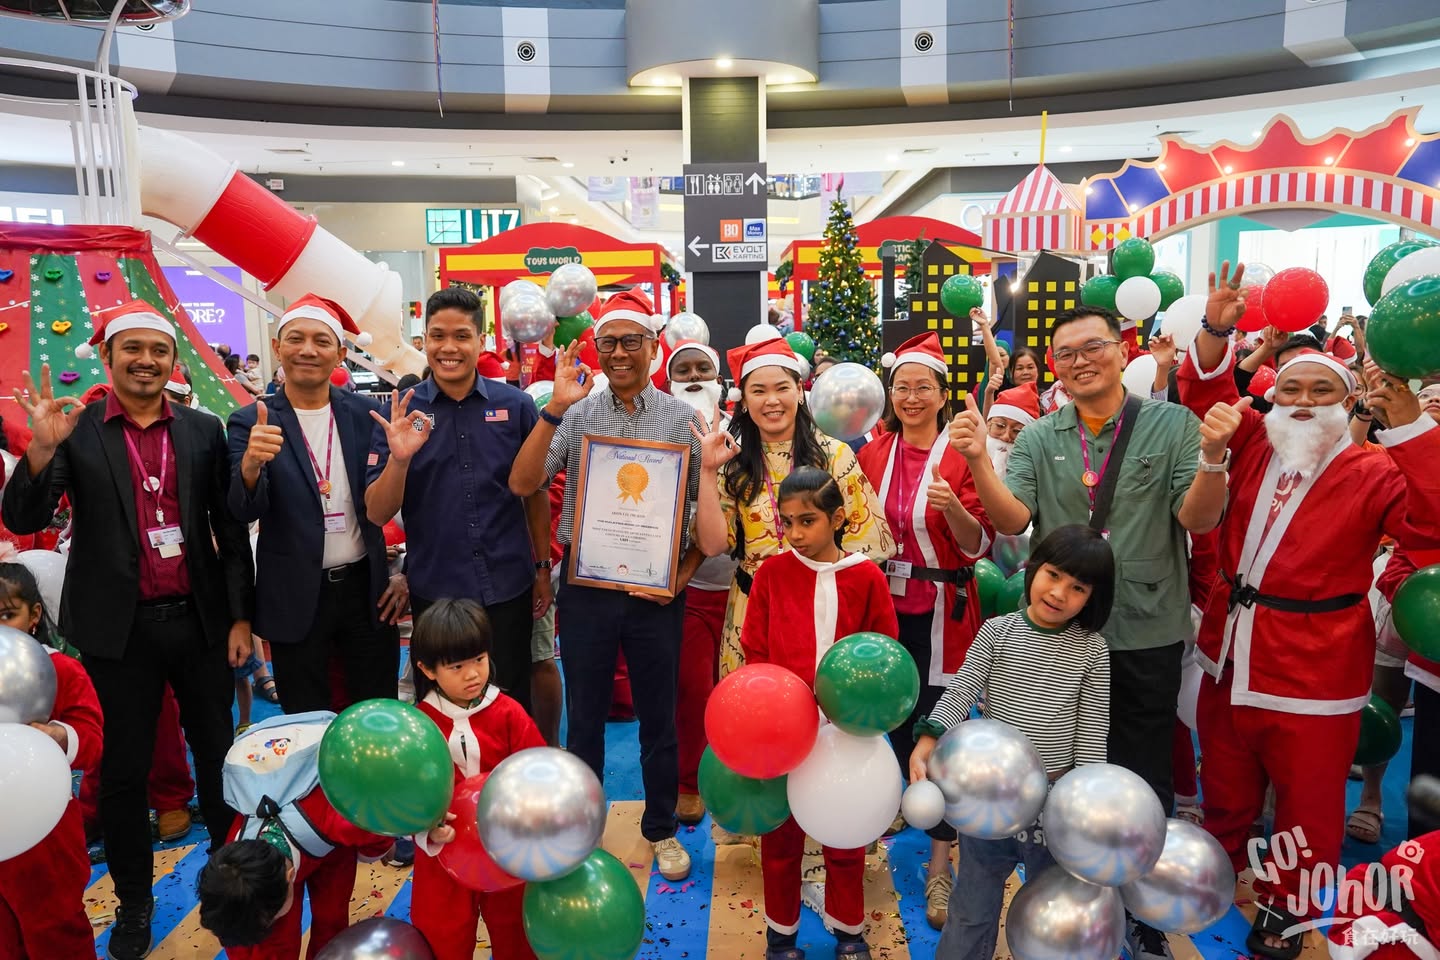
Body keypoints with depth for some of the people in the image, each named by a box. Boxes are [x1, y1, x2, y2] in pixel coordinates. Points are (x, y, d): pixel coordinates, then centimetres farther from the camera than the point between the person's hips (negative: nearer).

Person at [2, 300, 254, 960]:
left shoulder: (205, 432, 2)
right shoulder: (76, 433, -2)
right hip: (120, 628, -1)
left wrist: (241, 615, 2)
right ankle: (133, 900, 29)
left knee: (218, 754, 12)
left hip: (200, 620, 1)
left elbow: (230, 529, 4)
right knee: (124, 768, 11)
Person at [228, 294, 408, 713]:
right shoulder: (250, 423, -5)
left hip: (367, 589, 1)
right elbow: (244, 511, -15)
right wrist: (251, 463, -35)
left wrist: (410, 572, 0)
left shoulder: (366, 413, -1)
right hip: (295, 600, -1)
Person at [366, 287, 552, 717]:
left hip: (508, 588, 0)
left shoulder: (515, 404, -3)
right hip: (433, 590, 0)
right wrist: (399, 459, -23)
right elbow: (377, 514, -5)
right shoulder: (399, 412, -3)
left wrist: (542, 568, 8)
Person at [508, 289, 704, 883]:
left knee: (658, 716, 13)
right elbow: (522, 484, -11)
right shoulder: (575, 412, 0)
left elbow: (705, 509, 3)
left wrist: (683, 572, -9)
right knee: (584, 716, 13)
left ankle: (661, 828, 33)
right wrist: (555, 407, -19)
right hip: (586, 585, 0)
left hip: (657, 590, 0)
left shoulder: (682, 418, 0)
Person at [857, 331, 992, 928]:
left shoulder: (962, 455, -6)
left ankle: (940, 864, 16)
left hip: (940, 614, -3)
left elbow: (979, 545, -10)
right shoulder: (872, 454, 5)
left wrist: (952, 507, -28)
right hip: (882, 606, 3)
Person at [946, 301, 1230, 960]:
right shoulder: (1038, 439, 2)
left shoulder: (1172, 424, -3)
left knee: (1143, 779, 11)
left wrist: (1214, 457, -29)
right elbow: (1012, 520, -9)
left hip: (1146, 634, -2)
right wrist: (979, 461, -25)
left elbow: (1198, 519, -11)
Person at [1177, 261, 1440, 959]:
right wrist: (1216, 331, -13)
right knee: (1225, 790, 22)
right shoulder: (1254, 446, 2)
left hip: (1312, 676, -4)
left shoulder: (1371, 473, -9)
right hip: (1230, 657, 4)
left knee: (1306, 808, 12)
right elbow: (1206, 394, 5)